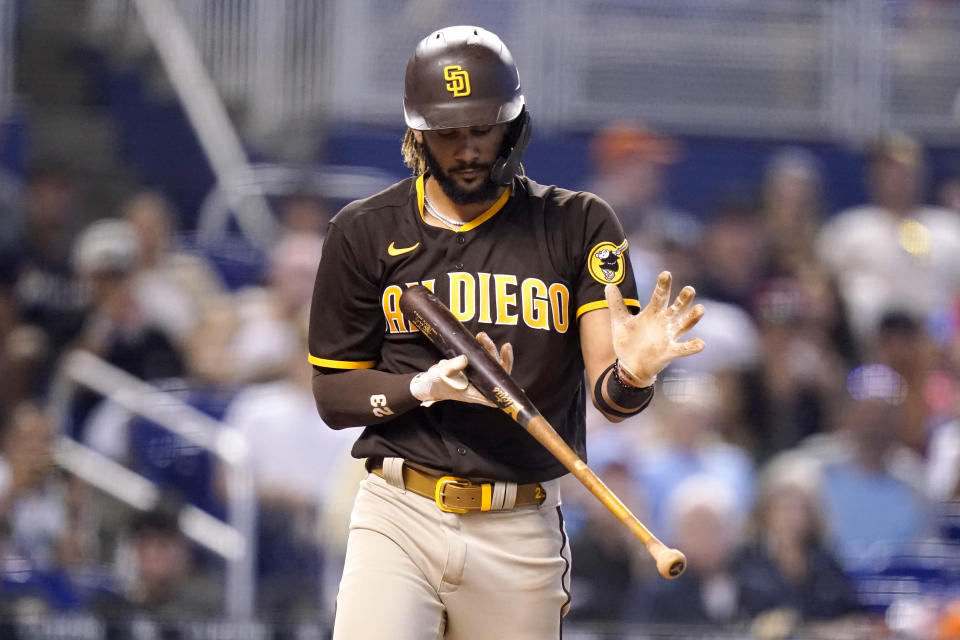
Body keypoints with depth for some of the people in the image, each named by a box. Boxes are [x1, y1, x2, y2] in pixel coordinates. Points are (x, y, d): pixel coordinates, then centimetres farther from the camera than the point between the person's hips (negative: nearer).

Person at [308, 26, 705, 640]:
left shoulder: (578, 225, 3)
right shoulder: (366, 232, 5)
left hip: (521, 534, 1)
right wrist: (430, 387, -12)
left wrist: (632, 373, -30)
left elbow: (608, 398, -6)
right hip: (400, 519, -1)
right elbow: (333, 395, 7)